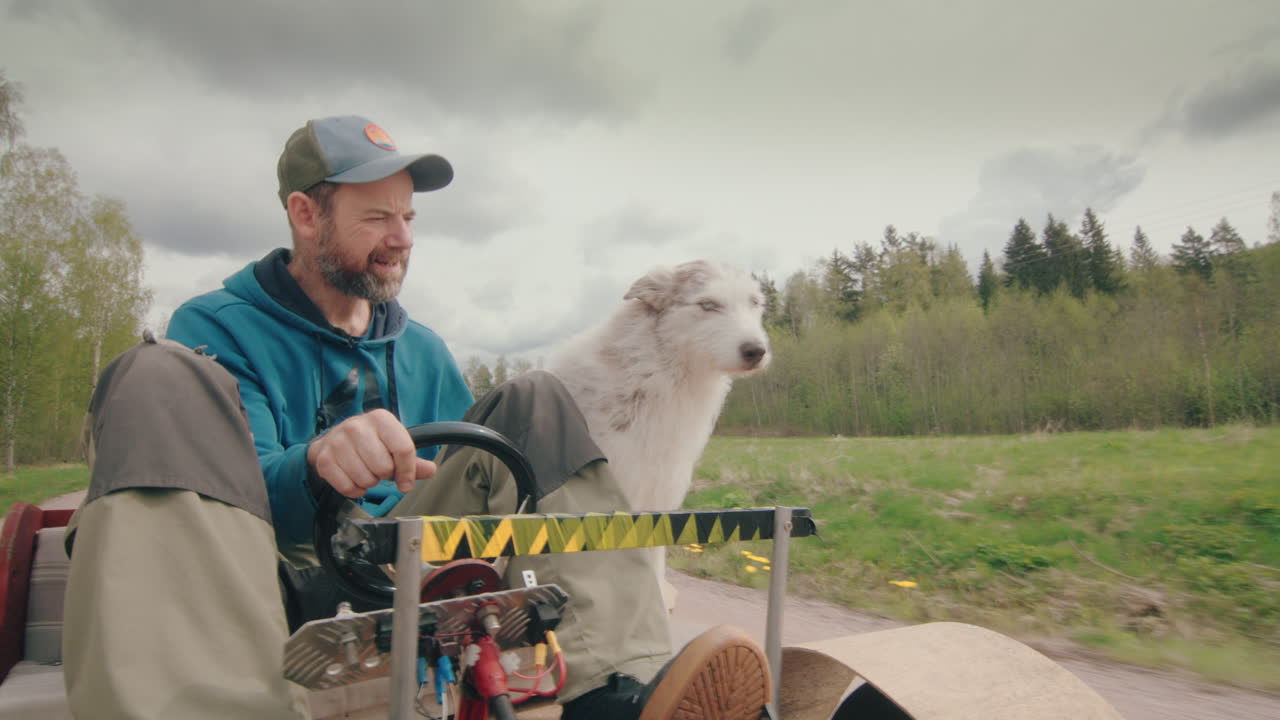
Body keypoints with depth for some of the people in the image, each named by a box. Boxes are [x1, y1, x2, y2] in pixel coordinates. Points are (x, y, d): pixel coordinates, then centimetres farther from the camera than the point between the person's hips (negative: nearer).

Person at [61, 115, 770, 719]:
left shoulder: (424, 352, 17)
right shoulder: (216, 329, 2)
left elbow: (466, 481, 13)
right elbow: (229, 492, -13)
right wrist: (315, 465, -36)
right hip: (266, 588, -3)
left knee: (533, 405, -8)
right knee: (163, 380, -22)